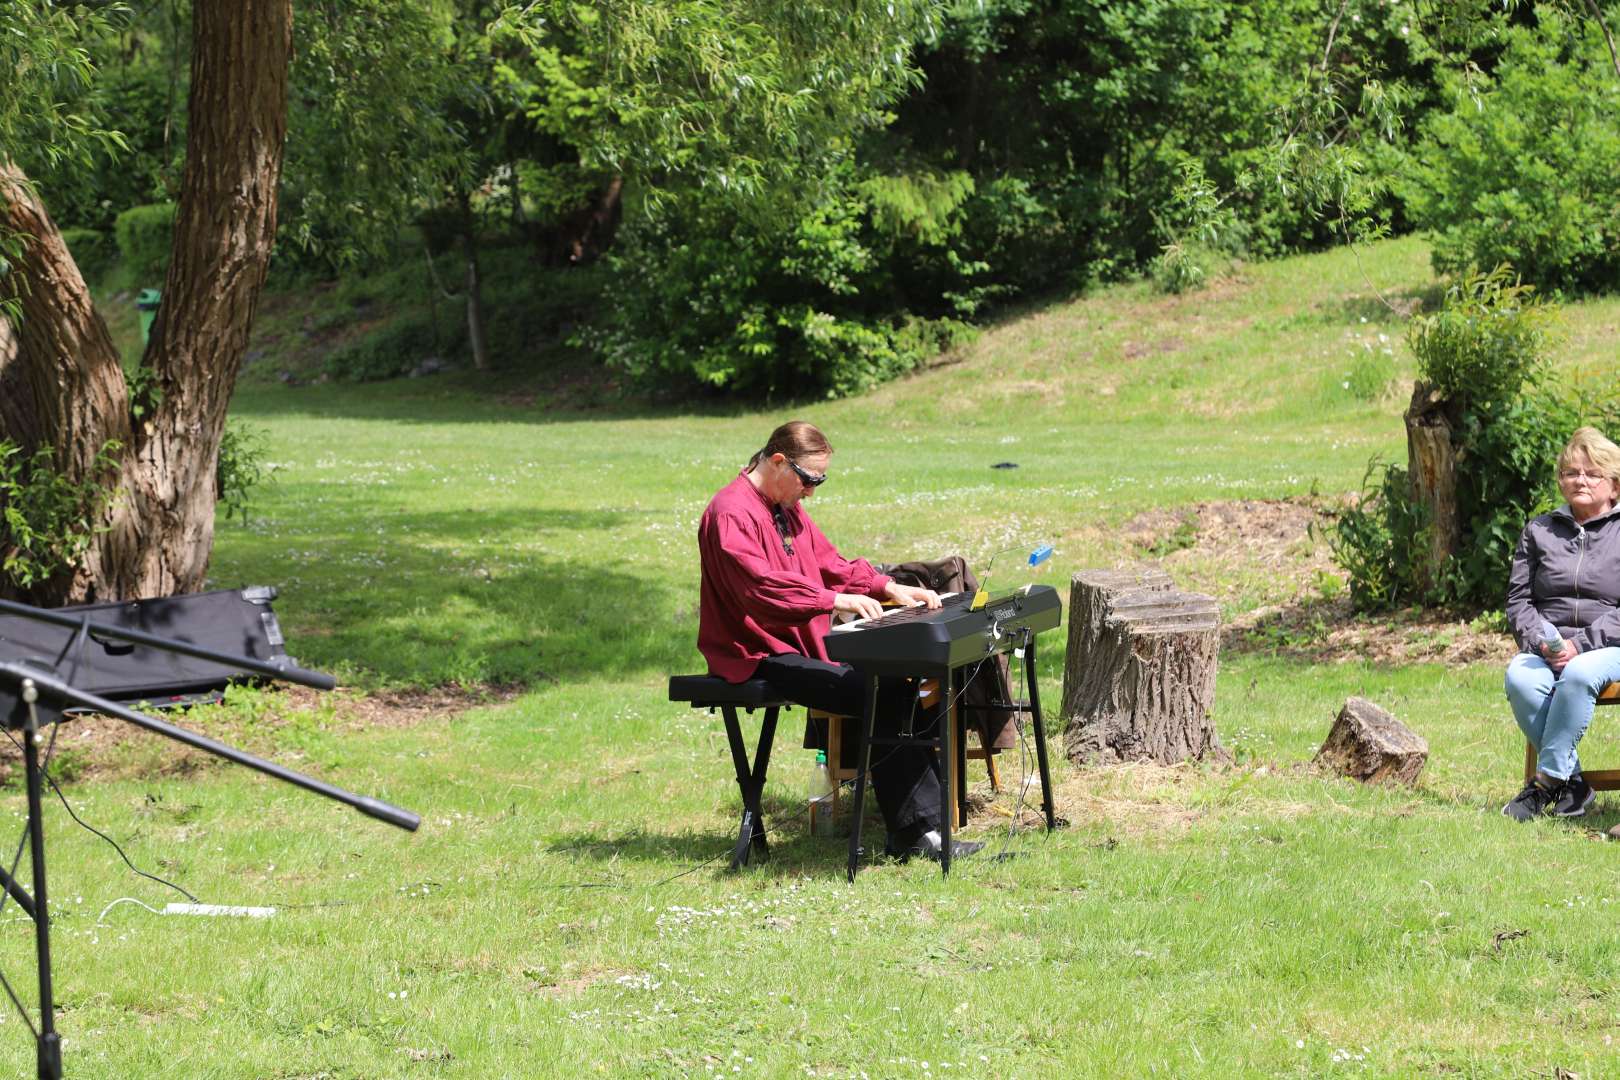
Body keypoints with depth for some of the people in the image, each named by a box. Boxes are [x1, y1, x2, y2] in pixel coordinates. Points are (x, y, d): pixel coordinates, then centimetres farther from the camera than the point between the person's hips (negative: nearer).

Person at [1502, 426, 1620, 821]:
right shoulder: (1539, 531, 17)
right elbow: (1518, 599, 11)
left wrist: (1581, 644, -15)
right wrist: (1541, 641, -8)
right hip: (1547, 650, 3)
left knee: (1579, 675, -38)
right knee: (1519, 678, -32)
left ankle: (1546, 781, -30)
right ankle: (1572, 784, -24)